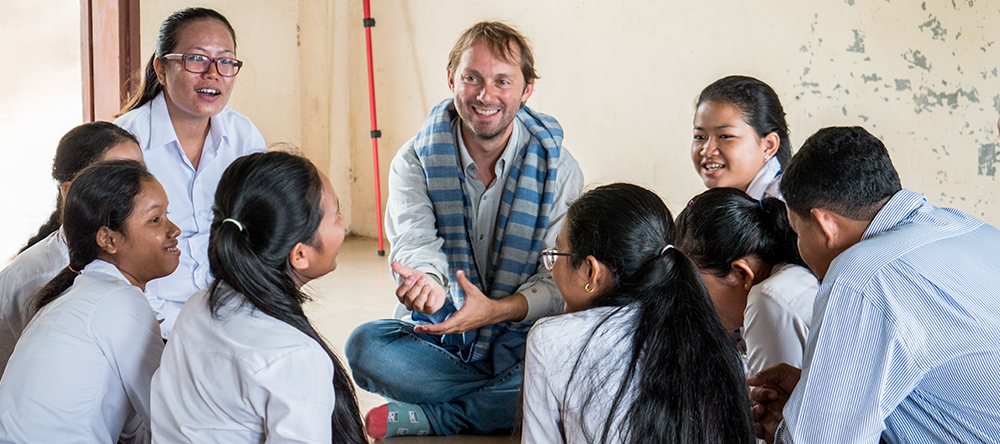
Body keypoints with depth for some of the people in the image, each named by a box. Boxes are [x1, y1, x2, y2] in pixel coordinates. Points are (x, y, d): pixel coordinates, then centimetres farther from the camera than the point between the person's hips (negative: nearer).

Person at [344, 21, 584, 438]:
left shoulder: (558, 167, -4)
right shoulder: (416, 159, -1)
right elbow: (415, 242, -18)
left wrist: (496, 310, -29)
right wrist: (426, 282, -44)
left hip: (521, 344, 0)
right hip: (436, 336, 0)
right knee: (365, 344, -29)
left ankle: (425, 418, -20)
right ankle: (502, 403, -16)